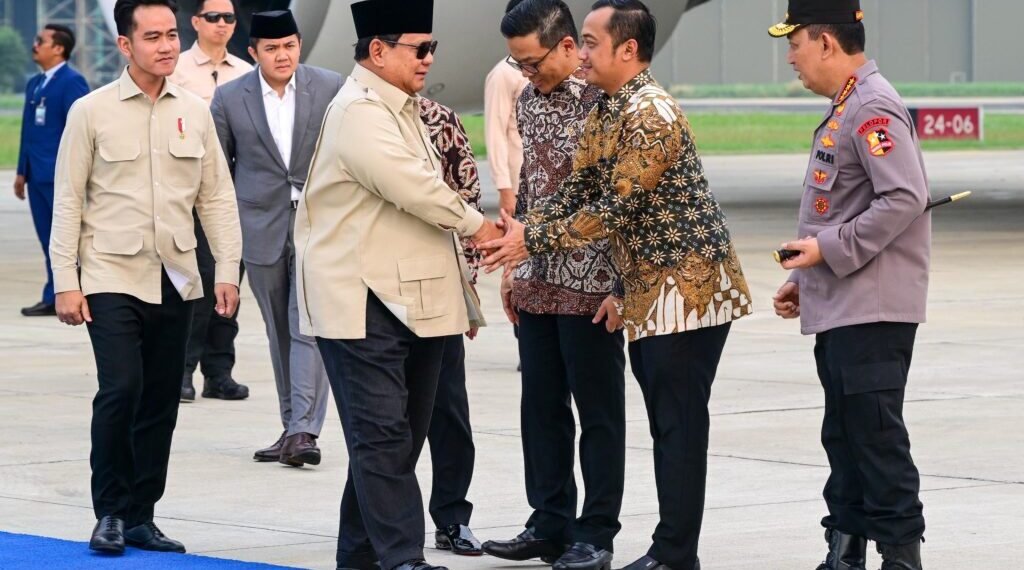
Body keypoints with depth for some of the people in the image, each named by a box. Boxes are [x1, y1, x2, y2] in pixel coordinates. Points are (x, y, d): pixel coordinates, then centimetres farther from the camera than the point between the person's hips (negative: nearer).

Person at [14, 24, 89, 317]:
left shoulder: (72, 81, -8)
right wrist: (22, 171, 16)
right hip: (38, 176, 8)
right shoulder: (34, 84, 17)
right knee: (50, 240, 8)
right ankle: (55, 299, 11)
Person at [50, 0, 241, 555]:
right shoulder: (91, 112, -3)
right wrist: (65, 282, -6)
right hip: (112, 277, -4)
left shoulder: (195, 113, 7)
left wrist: (228, 270, 2)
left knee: (161, 402, 6)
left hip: (175, 280, 4)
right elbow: (68, 201, -1)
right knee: (120, 388, -16)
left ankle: (140, 516, 17)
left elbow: (217, 197, 11)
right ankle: (110, 511, -1)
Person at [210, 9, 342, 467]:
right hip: (262, 227, 2)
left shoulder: (330, 89, -2)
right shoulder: (229, 99, 0)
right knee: (279, 331, 8)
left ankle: (304, 429, -16)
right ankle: (291, 427, 16)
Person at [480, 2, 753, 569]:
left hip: (687, 288, -10)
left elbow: (616, 208, -22)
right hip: (646, 292, 10)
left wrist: (534, 240, -17)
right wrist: (525, 226, -5)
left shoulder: (652, 114, -20)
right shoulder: (603, 112, 11)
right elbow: (578, 188, 11)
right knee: (666, 424, 12)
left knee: (679, 425, -5)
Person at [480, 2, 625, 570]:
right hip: (537, 283, 7)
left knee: (599, 412, 2)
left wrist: (623, 287, -16)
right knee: (541, 409, 12)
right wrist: (513, 267, 15)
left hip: (592, 287, -7)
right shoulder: (529, 100, 9)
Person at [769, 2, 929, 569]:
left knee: (876, 436, -9)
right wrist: (803, 278, 19)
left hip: (873, 310, -10)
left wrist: (829, 249, -20)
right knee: (844, 438, 13)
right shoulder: (844, 108, 18)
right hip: (837, 309, 10)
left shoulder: (874, 108, -15)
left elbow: (905, 198, -24)